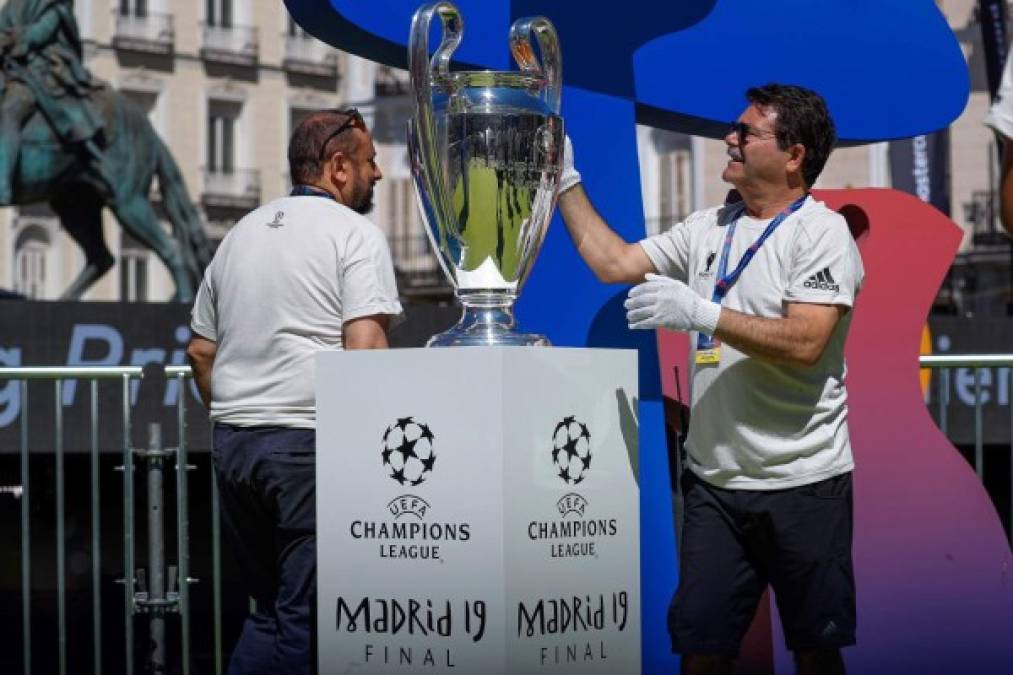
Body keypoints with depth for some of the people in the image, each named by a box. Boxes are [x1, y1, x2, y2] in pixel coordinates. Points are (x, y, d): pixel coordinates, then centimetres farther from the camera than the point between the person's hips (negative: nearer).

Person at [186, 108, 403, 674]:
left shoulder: (242, 235, 18)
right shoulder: (355, 233, -3)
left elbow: (201, 351, 21)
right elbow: (366, 348, -15)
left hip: (234, 442, 7)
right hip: (312, 442, -7)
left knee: (271, 605, 16)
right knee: (300, 618, -5)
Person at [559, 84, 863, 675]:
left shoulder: (823, 233, -7)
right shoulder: (707, 230, 12)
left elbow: (803, 343, -19)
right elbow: (612, 263, 13)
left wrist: (700, 313, -23)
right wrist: (565, 181, 13)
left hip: (803, 483, -5)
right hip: (714, 481, 5)